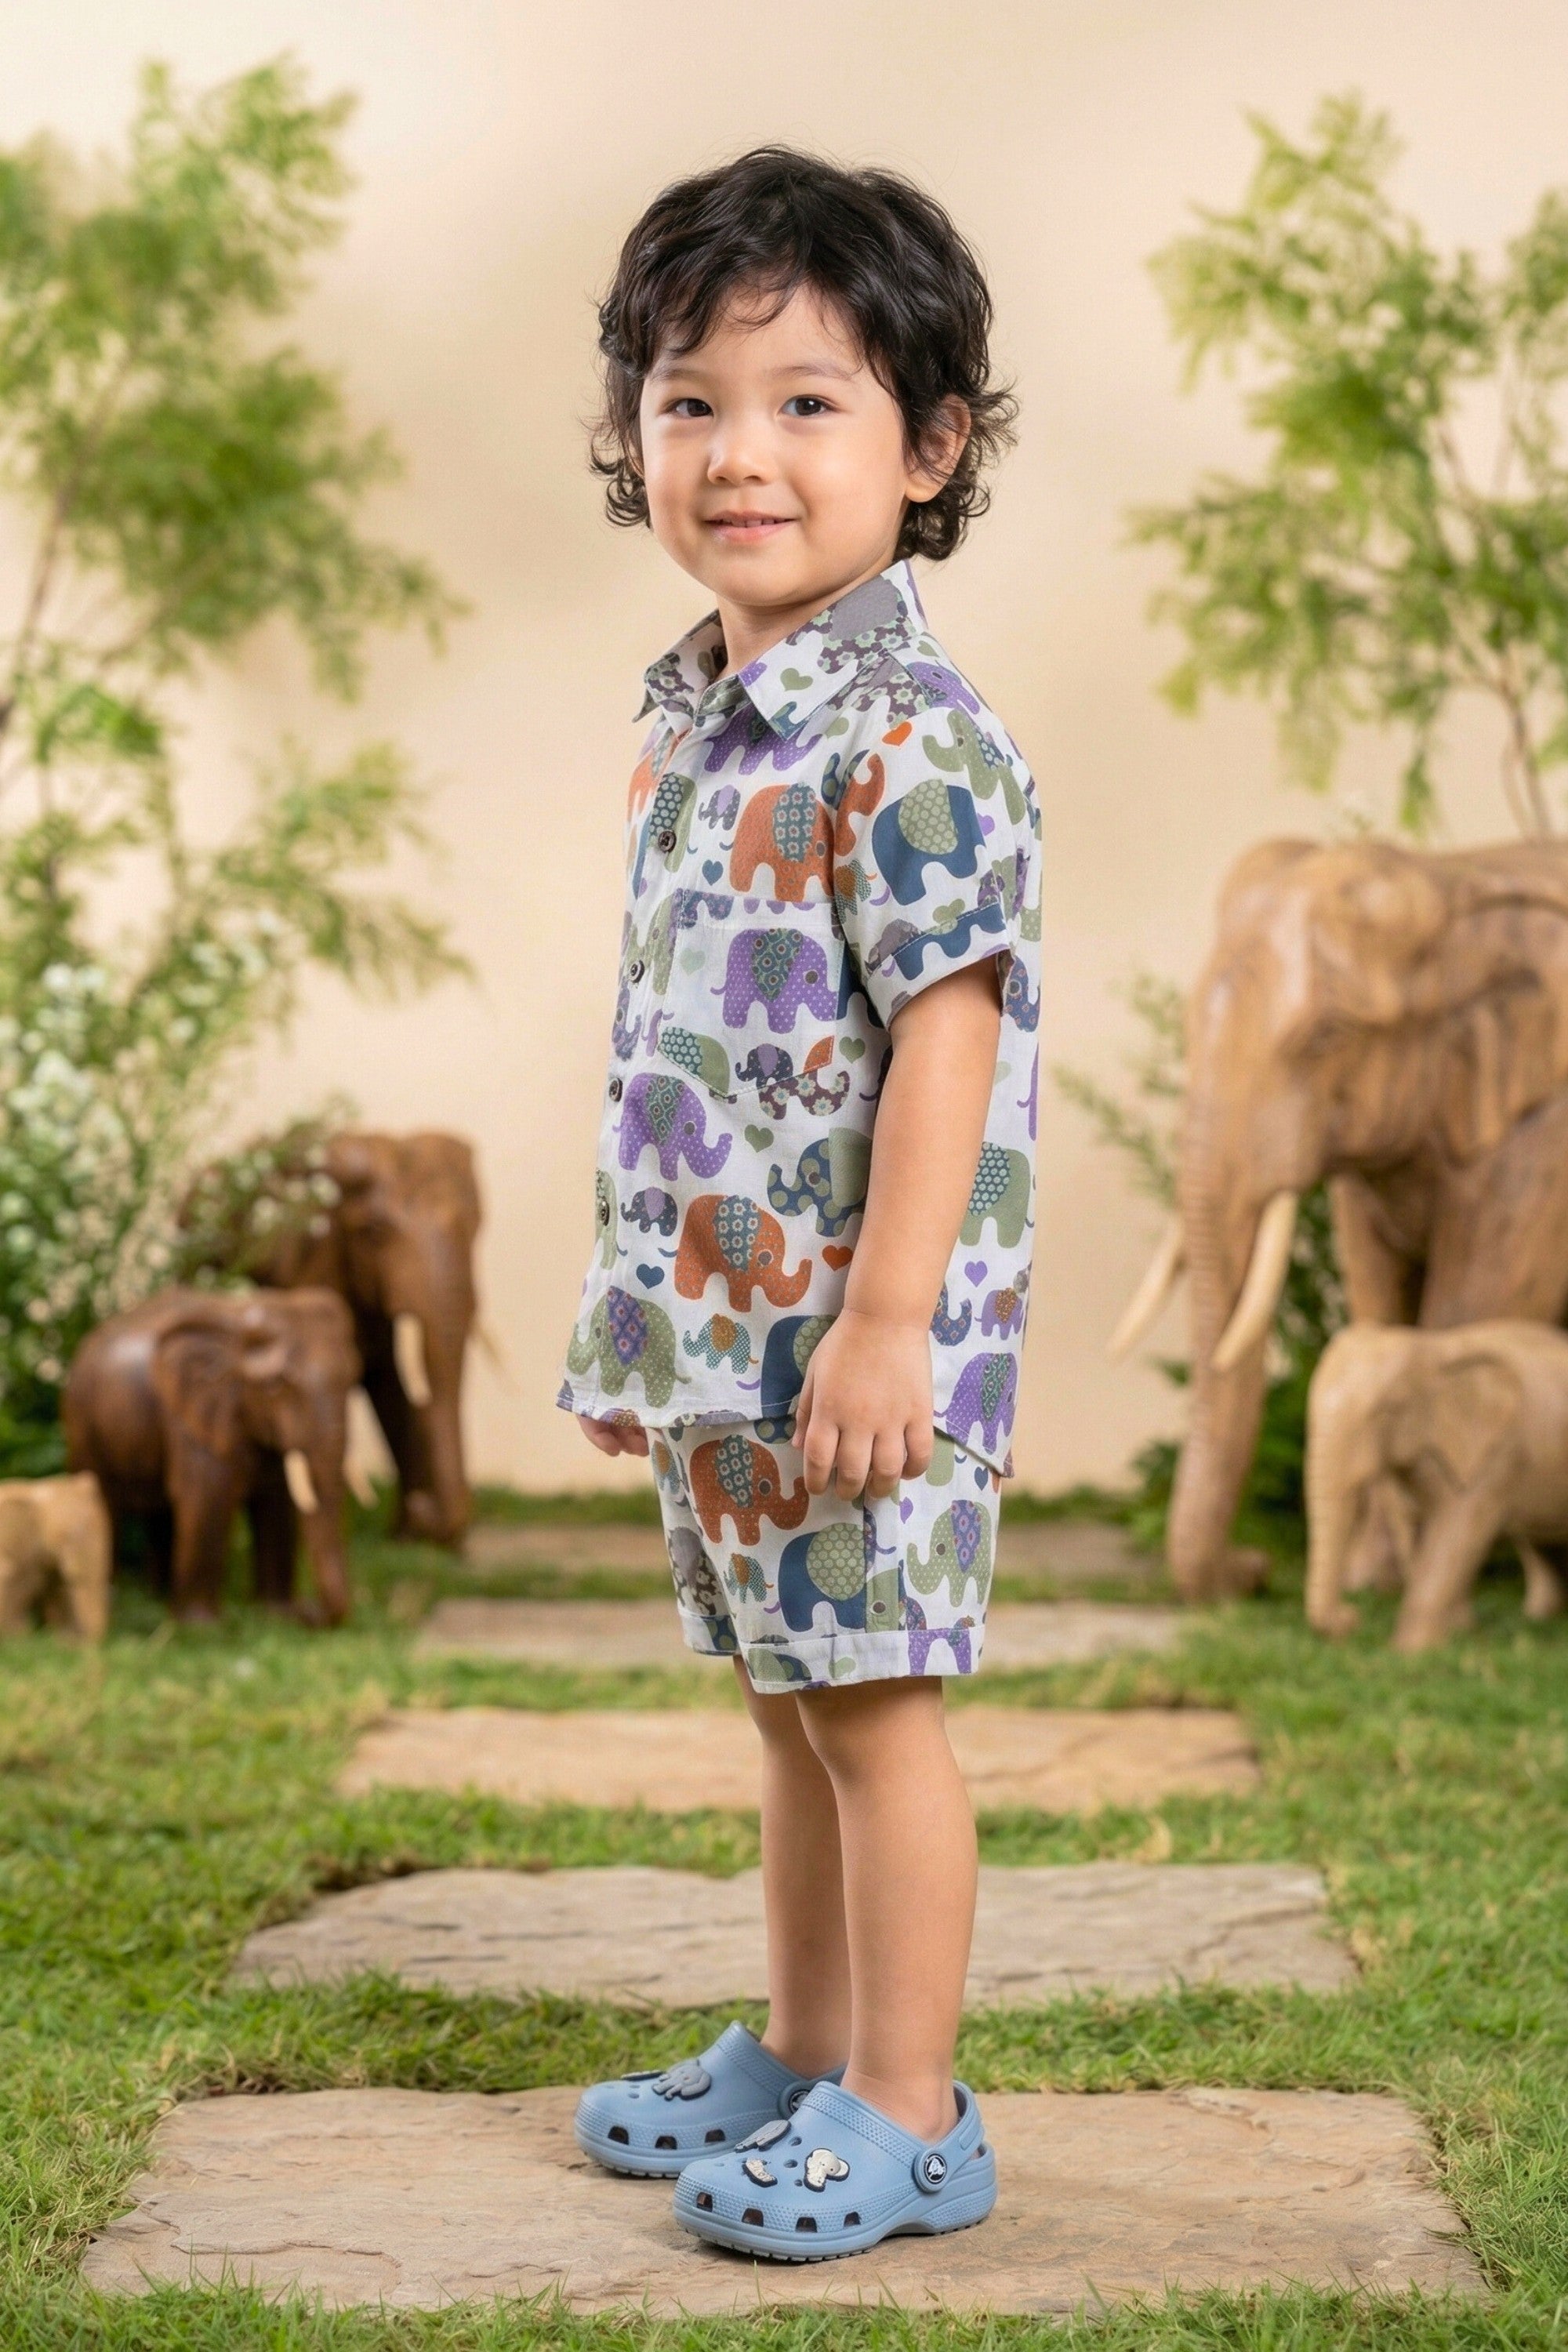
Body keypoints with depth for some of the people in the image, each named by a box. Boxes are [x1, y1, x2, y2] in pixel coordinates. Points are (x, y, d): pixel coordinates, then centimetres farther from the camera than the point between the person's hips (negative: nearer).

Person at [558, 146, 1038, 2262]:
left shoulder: (910, 744, -16)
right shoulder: (689, 724, 11)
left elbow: (946, 1038, -21)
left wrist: (884, 1322, -24)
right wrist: (634, 1307, 18)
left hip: (860, 1333, -8)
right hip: (721, 1326, 8)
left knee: (872, 1698, 0)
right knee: (786, 1698, 18)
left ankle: (908, 2115, 13)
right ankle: (797, 2051, 32)